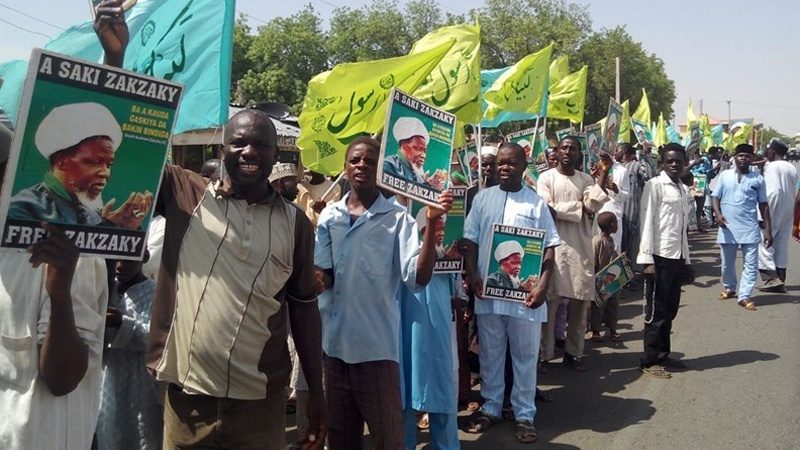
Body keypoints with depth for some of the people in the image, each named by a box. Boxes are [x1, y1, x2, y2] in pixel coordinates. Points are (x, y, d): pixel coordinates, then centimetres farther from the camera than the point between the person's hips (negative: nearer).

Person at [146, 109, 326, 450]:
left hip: (261, 404, 1)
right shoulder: (184, 193, 1)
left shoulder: (295, 223, 4)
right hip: (187, 399, 0)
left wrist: (316, 392, 6)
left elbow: (303, 307, 7)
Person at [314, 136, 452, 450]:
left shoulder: (397, 218, -6)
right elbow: (323, 277, 3)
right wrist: (315, 277, -20)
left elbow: (418, 277, -17)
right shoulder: (328, 216, 5)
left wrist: (431, 223, -25)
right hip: (334, 341, 4)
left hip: (378, 343, -3)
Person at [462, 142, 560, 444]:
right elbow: (470, 241, 6)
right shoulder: (483, 198, 7)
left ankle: (525, 415, 20)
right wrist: (472, 276, -6)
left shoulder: (536, 203, 2)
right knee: (490, 355, 13)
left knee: (526, 357, 8)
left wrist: (543, 286, -11)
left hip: (524, 294, -2)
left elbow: (549, 248, 0)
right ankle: (491, 408, 27)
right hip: (488, 292, 2)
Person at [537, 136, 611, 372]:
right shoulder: (546, 177, 1)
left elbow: (594, 206, -5)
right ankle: (544, 353, 7)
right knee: (550, 300, -2)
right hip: (555, 244, -4)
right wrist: (579, 207, -6)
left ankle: (573, 352, 19)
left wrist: (603, 175, -9)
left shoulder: (587, 180, 12)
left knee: (580, 301, 7)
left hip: (581, 246, 4)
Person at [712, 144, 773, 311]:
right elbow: (716, 197, 4)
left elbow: (764, 205, 6)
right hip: (728, 227, 1)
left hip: (750, 228, 0)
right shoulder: (725, 175, 3)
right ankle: (729, 288, 34)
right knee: (727, 263, 13)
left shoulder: (758, 179, 3)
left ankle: (744, 296, 0)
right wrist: (718, 214, -18)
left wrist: (768, 231, 1)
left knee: (750, 264, -4)